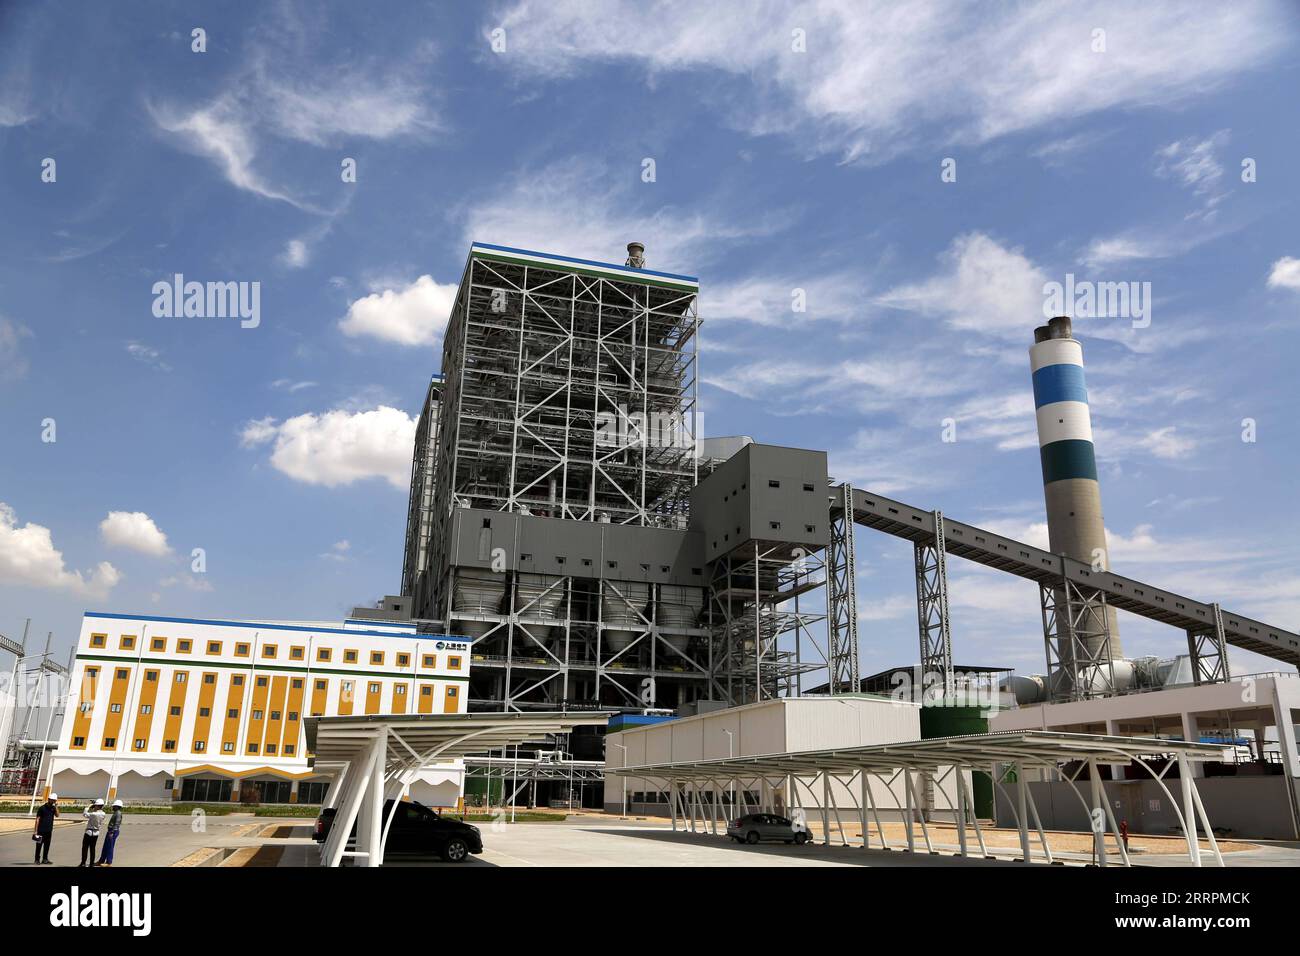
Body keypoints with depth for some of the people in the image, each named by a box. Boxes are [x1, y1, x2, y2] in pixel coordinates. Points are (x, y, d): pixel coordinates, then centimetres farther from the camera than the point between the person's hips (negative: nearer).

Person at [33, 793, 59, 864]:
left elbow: (57, 815, -5)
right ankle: (37, 859, 8)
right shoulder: (42, 808, -5)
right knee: (39, 845, 0)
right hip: (41, 830, -4)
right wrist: (36, 831, -9)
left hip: (49, 830, 4)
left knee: (47, 845, 8)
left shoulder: (53, 808, 9)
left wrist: (56, 806, -10)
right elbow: (37, 819, -5)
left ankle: (45, 859, 16)